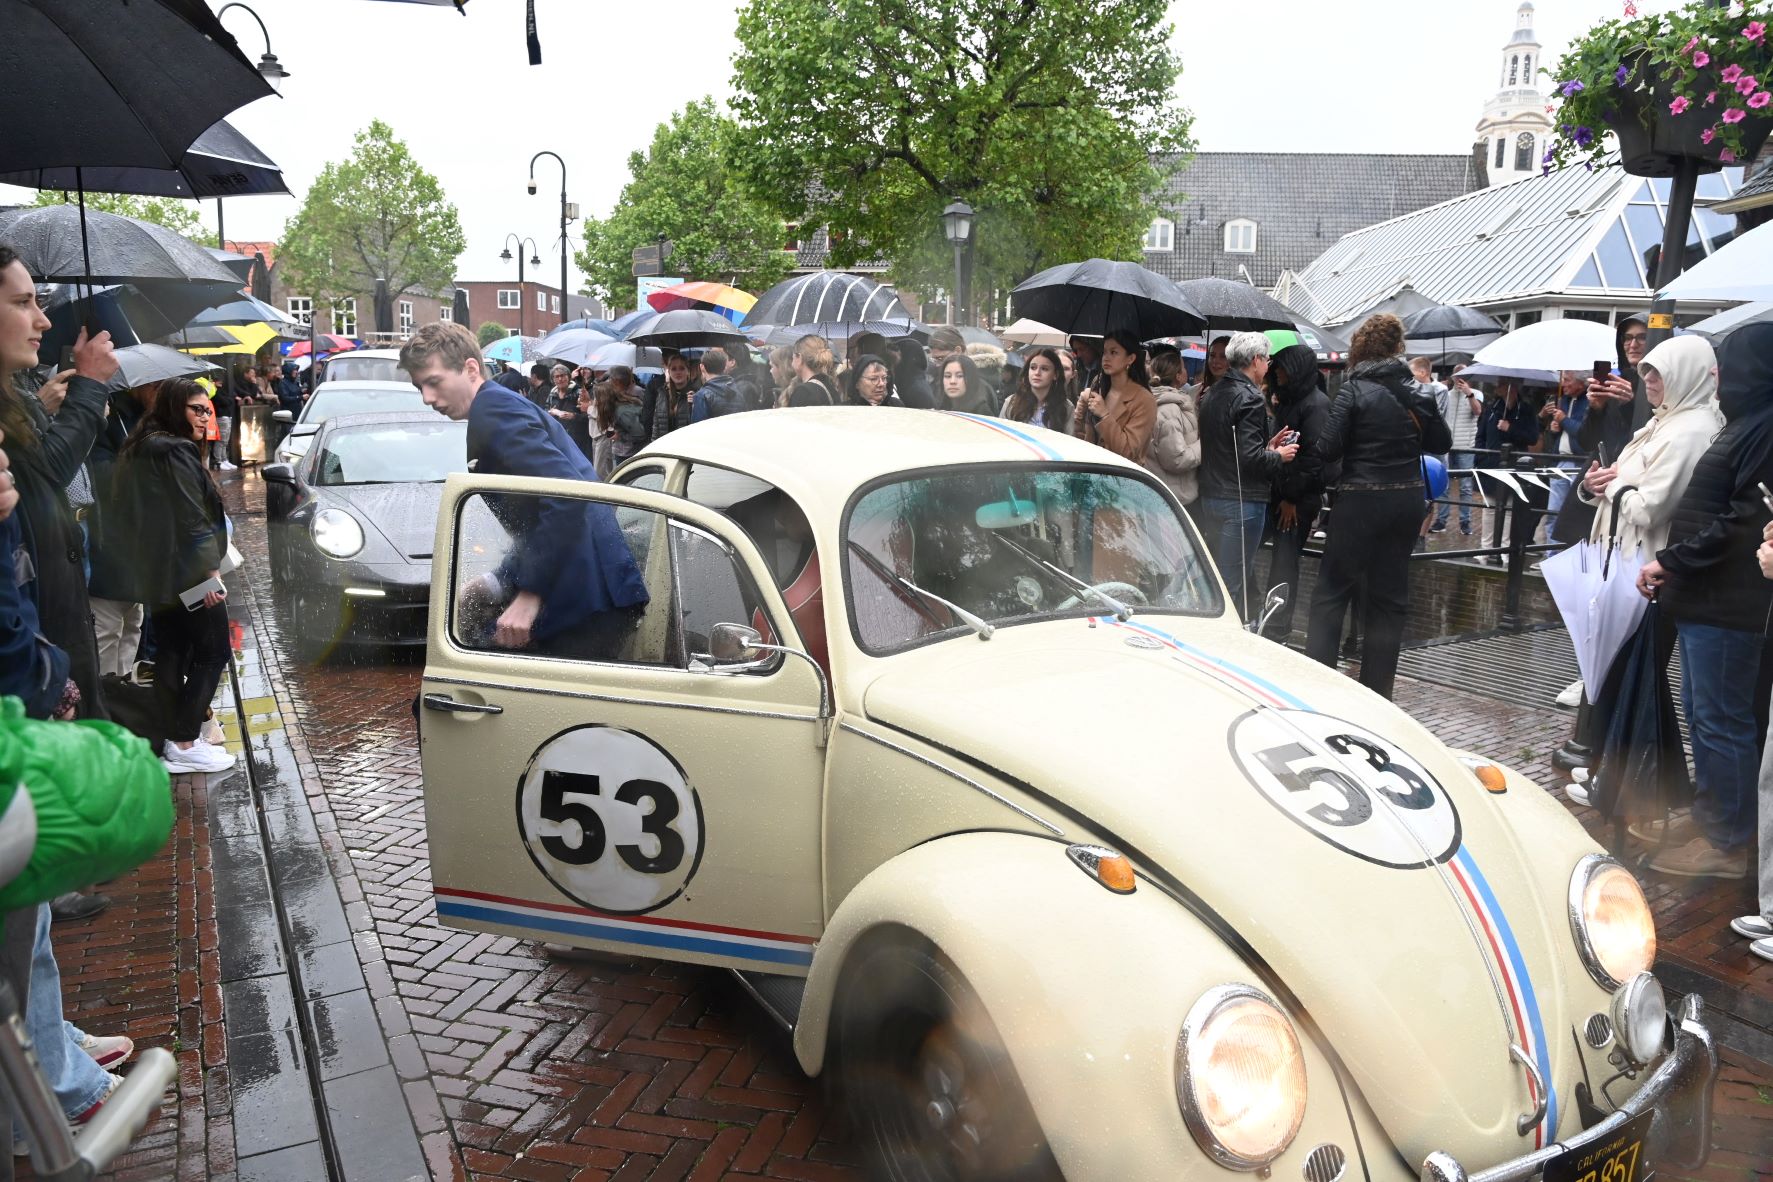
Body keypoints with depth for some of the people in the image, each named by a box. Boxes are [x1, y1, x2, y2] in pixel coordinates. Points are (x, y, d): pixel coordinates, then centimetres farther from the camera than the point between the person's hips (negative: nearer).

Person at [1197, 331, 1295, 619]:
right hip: (1242, 501, -9)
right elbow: (1250, 457, -22)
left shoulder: (1213, 393, 12)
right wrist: (1279, 456, -3)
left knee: (1216, 574, 16)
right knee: (1235, 582, -3)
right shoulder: (1250, 397, -15)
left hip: (1211, 497, 9)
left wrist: (1267, 446, 16)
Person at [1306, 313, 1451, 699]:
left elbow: (1329, 449, -15)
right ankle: (1377, 691, 16)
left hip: (1361, 500, -5)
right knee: (1390, 595, 12)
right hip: (1407, 501, 5)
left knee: (1332, 591, 3)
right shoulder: (1417, 393, 5)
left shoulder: (1354, 391, -10)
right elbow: (1442, 443, 12)